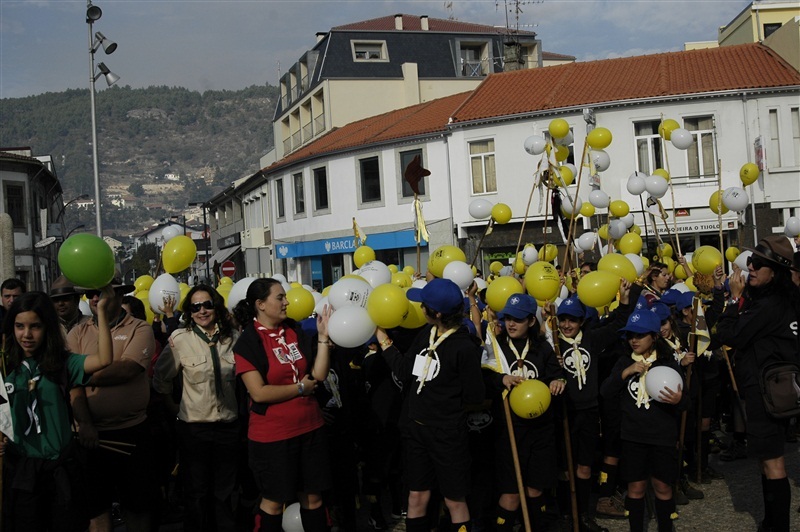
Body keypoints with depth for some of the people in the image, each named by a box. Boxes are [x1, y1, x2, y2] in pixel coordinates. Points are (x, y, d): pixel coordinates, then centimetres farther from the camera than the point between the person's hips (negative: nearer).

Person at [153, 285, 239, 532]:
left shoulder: (233, 337, -1)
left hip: (228, 426, 2)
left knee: (223, 493, 15)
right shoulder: (180, 339, -9)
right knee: (197, 493, 10)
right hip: (194, 427, -2)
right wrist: (172, 407, 4)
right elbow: (161, 378, 2)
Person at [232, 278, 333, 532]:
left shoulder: (295, 332, 4)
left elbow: (319, 375, -2)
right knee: (273, 500, 10)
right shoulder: (247, 343, -11)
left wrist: (323, 336, -8)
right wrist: (300, 388, -12)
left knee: (313, 496, 14)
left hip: (310, 428, 5)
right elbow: (259, 393, -18)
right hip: (272, 435, -5)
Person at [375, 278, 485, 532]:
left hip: (447, 433, -7)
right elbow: (405, 370, 2)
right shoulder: (426, 333, 2)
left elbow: (474, 396, -17)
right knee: (417, 495, 17)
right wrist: (383, 339, 2)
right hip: (415, 427, 7)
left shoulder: (465, 347, -21)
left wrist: (445, 394, -4)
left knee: (454, 500, 9)